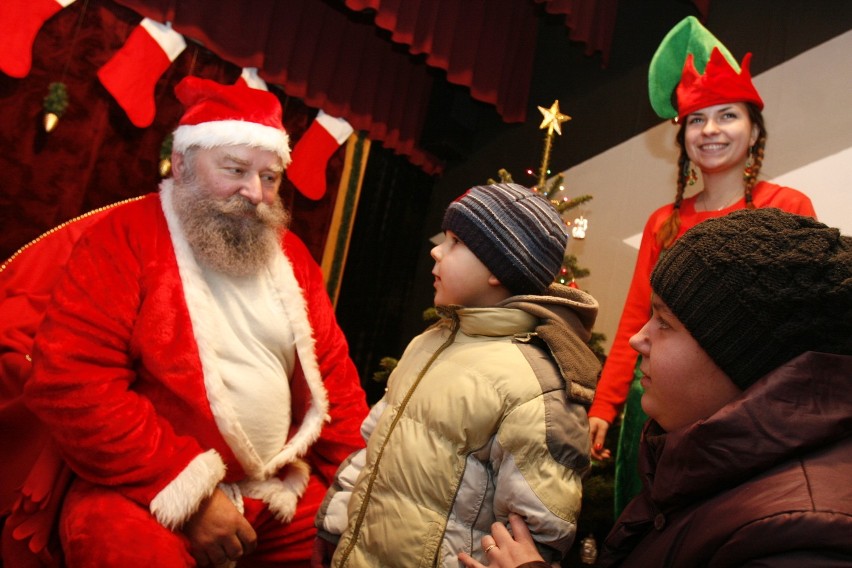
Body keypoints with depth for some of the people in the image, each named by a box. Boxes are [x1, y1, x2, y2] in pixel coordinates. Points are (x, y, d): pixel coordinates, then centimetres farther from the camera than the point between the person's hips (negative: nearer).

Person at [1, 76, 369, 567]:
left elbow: (332, 368, 11)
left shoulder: (290, 255, 9)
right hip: (149, 490, -5)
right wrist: (189, 493, -19)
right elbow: (69, 380, -17)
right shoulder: (125, 238, -8)